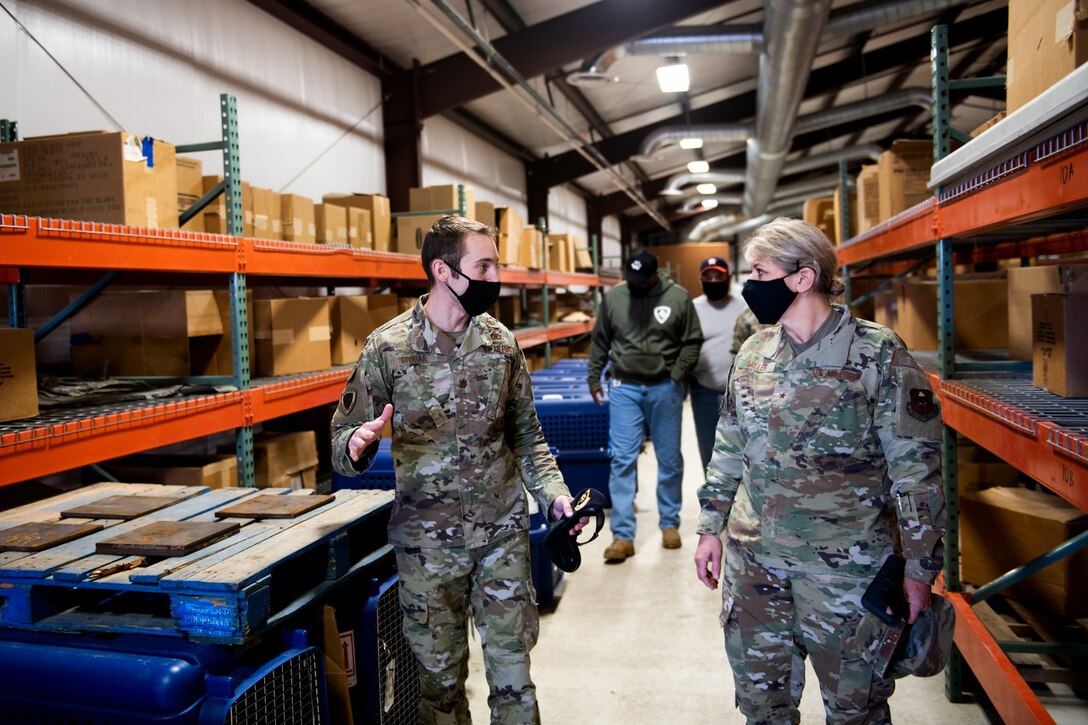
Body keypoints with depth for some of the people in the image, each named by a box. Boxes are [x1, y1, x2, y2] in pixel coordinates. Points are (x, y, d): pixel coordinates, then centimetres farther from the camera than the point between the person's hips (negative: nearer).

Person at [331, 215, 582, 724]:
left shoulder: (502, 343, -1)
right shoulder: (387, 347, -10)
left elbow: (526, 433, 7)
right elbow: (345, 436, -5)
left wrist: (553, 492, -8)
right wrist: (356, 444, -29)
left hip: (504, 533, 2)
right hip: (427, 541, -2)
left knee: (512, 668, 10)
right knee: (440, 673, 14)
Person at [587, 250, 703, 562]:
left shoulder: (678, 297, -4)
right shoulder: (613, 297, 1)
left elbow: (692, 342, -1)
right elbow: (600, 341, 9)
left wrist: (676, 376, -10)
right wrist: (593, 377, 8)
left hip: (665, 389, 0)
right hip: (624, 388, 1)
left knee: (669, 459, 10)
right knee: (622, 460, -4)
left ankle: (670, 523, 27)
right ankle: (623, 535, 1)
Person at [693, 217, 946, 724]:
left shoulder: (878, 355, -12)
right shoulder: (752, 353, 4)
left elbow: (917, 469, -9)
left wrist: (920, 567, -8)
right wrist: (710, 528, 11)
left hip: (846, 568, -4)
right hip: (752, 563, 5)